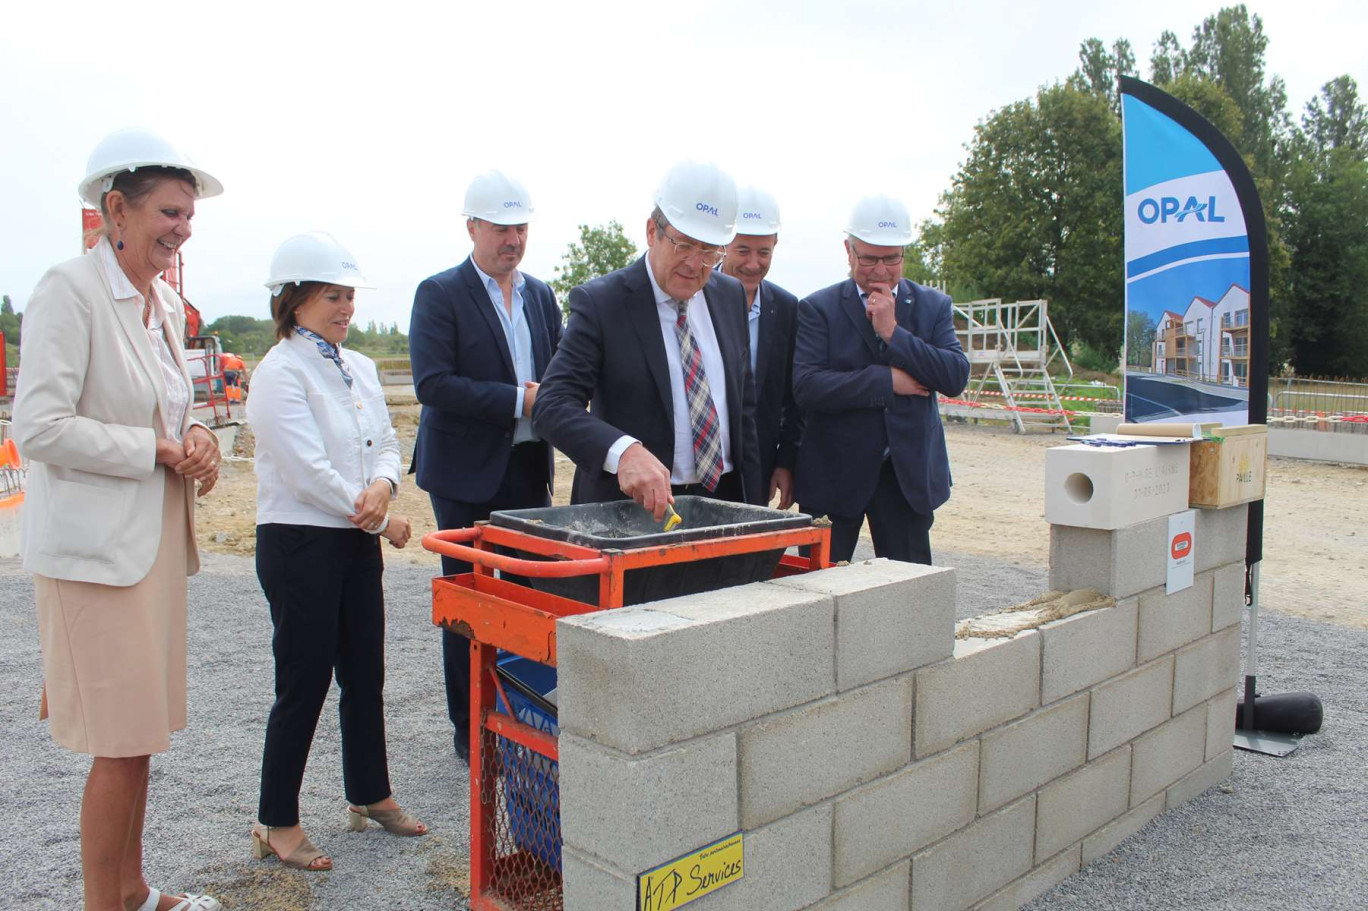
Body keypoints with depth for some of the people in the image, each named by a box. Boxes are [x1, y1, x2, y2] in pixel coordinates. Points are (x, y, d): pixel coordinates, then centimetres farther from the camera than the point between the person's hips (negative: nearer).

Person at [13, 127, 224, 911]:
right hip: (96, 547, -8)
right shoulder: (70, 290, -13)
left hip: (155, 541, 8)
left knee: (143, 732, 17)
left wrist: (195, 435, 0)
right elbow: (40, 428, -19)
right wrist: (158, 450, -16)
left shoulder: (165, 300, 11)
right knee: (121, 743, 0)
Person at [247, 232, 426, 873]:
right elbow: (307, 471, -20)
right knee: (304, 684, 1)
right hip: (301, 544, -7)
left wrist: (382, 487, -13)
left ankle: (369, 795, 32)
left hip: (356, 542, 7)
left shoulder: (359, 368, 11)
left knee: (365, 676, 15)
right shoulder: (280, 373, -13)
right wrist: (382, 520, -12)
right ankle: (275, 823, 17)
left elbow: (386, 441, 10)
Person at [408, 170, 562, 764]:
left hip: (529, 469, 5)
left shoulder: (541, 295, 13)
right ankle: (470, 731, 17)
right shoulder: (440, 293, -5)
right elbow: (433, 384, -16)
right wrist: (518, 400, -19)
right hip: (467, 474, -5)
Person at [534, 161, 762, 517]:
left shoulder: (731, 296, 7)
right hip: (635, 503, -4)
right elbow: (552, 405, -20)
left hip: (726, 499, 5)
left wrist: (754, 502, 8)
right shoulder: (599, 302, -11)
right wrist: (624, 451, -38)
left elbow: (743, 405, 12)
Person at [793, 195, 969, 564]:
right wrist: (885, 381, -16)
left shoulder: (933, 306, 7)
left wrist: (893, 332, -14)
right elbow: (806, 385, -15)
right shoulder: (817, 309, -2)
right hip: (834, 474, -2)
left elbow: (956, 377, -7)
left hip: (907, 473, 2)